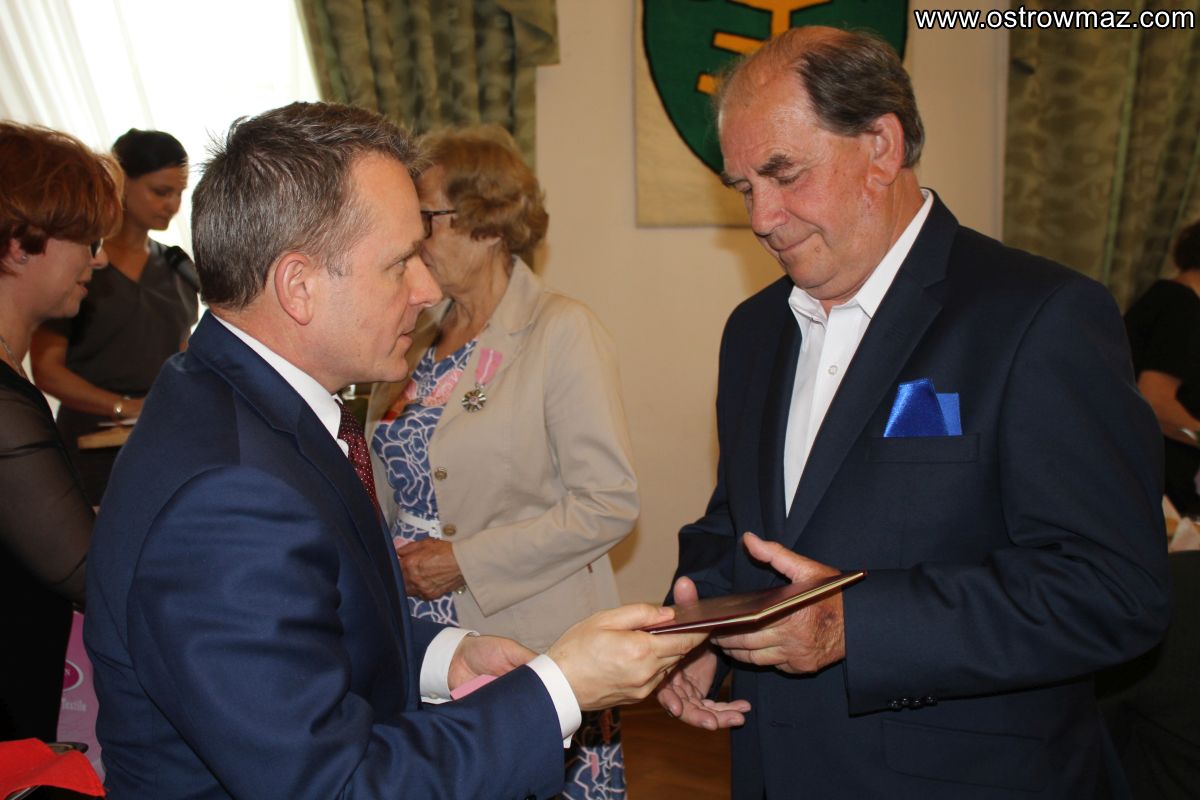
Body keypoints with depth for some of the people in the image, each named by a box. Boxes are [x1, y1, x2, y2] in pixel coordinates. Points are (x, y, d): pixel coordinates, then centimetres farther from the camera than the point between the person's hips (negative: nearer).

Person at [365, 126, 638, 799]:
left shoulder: (562, 330, -10)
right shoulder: (417, 340, 10)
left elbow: (610, 502, -15)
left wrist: (466, 561, -15)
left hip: (529, 646, -5)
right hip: (420, 646, 6)